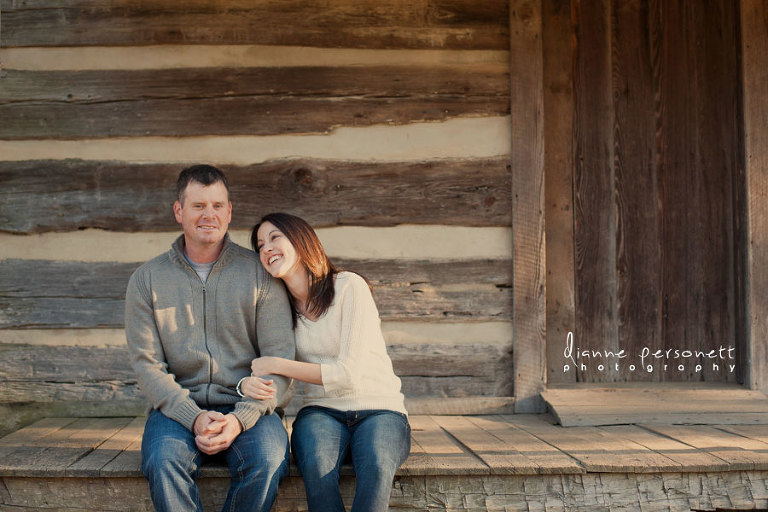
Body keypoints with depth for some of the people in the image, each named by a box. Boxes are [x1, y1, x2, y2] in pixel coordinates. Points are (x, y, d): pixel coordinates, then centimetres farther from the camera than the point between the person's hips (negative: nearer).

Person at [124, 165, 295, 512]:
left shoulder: (260, 274, 4)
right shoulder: (147, 279, 7)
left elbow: (280, 360, -2)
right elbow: (147, 364, 1)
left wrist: (240, 419, -17)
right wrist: (194, 418, -15)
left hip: (248, 408, 0)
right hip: (179, 406, 1)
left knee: (267, 462, -31)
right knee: (162, 461, -32)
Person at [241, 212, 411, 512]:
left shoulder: (349, 286, -7)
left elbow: (349, 373, -14)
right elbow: (269, 376, 8)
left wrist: (277, 365, -11)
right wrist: (248, 383, -17)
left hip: (378, 409, -3)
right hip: (322, 411, 3)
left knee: (376, 467, -37)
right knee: (316, 465, -33)